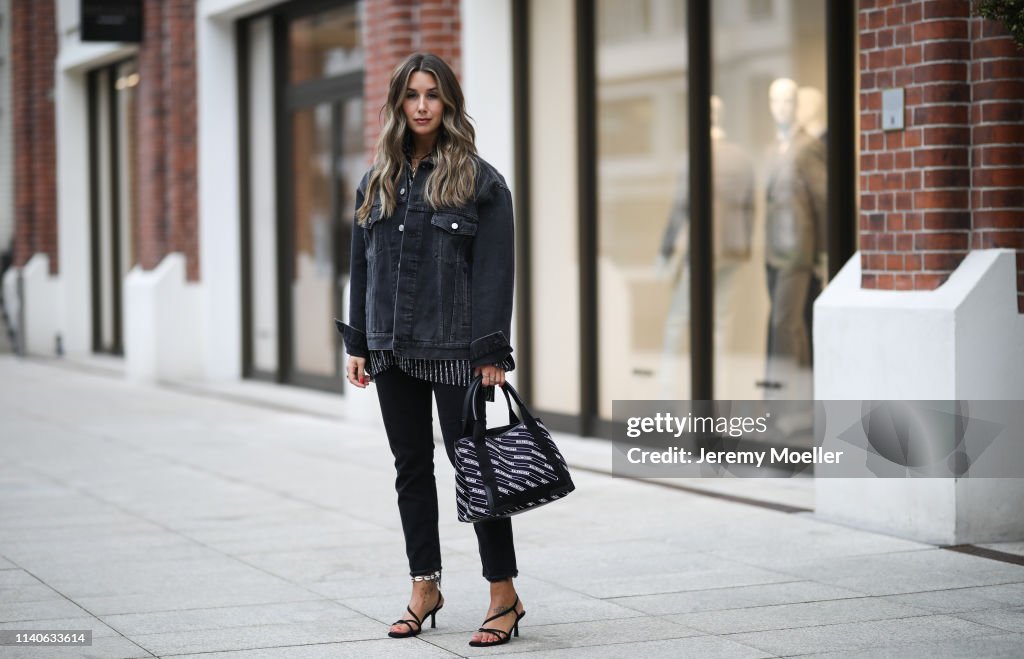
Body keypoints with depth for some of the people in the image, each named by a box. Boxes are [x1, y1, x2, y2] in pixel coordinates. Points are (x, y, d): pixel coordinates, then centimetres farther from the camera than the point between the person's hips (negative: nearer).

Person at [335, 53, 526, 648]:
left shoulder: (479, 180, -4)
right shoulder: (378, 181, 11)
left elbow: (495, 270, -8)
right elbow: (363, 266, 14)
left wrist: (492, 352, -13)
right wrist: (359, 343, 10)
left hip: (454, 349, -5)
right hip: (393, 351, 5)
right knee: (412, 467, 10)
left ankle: (505, 594, 4)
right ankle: (425, 587, 19)